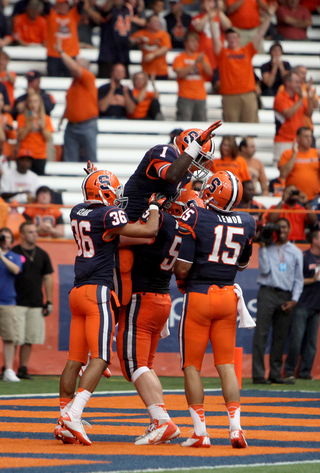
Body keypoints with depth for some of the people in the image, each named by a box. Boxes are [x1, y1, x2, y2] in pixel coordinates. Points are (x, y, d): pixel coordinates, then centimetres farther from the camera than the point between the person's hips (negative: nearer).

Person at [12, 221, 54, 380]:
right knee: (15, 338, -8)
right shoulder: (13, 253, -2)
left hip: (36, 305, 4)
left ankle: (23, 369, 11)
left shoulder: (42, 255, 11)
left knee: (30, 338, 4)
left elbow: (47, 278, 16)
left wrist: (49, 302, 10)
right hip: (17, 304, -4)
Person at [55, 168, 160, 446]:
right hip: (99, 292, -8)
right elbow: (150, 231, -13)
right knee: (100, 358, -8)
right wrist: (155, 207, 3)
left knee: (75, 360, 7)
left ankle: (64, 424, 7)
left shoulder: (78, 212, 10)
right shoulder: (108, 215, -12)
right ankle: (73, 415, -20)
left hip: (78, 291, 8)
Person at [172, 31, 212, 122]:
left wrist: (202, 62, -11)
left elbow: (209, 73, 5)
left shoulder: (202, 56, 14)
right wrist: (195, 63, -16)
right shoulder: (180, 58, 3)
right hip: (185, 97, -4)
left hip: (201, 97, 4)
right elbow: (180, 73, -12)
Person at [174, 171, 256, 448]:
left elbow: (182, 269, -13)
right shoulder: (246, 223, 2)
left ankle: (200, 432, 1)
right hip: (228, 295, 4)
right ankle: (236, 427, -2)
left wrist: (178, 275, 8)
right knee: (226, 365, 8)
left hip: (199, 295, -4)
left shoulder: (194, 218, -13)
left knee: (192, 366, 4)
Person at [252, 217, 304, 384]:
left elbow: (298, 279, 13)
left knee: (280, 336, 3)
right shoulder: (267, 248, 9)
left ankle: (275, 374, 9)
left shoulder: (296, 252, 15)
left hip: (286, 297, 3)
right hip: (267, 293, -3)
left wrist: (294, 300, 2)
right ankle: (258, 375, -10)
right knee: (261, 333, -9)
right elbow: (265, 269, -5)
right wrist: (262, 248, -6)